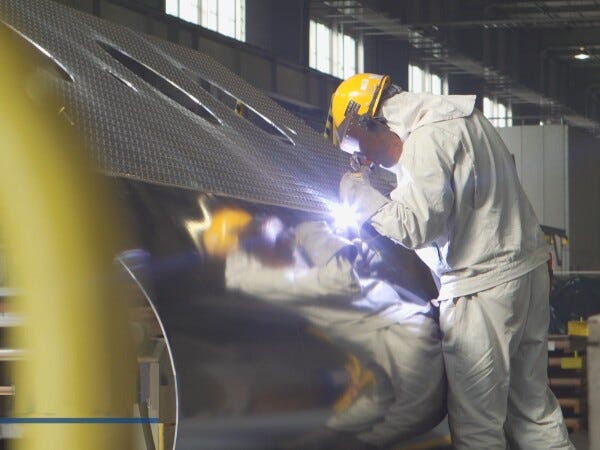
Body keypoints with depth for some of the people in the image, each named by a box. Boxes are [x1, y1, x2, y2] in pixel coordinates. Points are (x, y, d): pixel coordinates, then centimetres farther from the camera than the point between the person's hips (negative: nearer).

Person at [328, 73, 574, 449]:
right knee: (534, 408, 14)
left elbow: (413, 227, -20)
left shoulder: (427, 140, -14)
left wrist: (359, 193, -7)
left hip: (484, 287, -10)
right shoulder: (460, 120, 16)